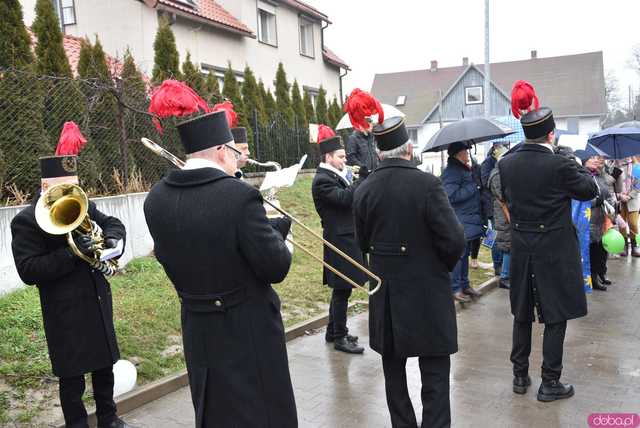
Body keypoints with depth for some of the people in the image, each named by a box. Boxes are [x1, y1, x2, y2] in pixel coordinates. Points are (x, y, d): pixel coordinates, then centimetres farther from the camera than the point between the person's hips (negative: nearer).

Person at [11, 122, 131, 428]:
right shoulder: (26, 221, -12)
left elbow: (113, 223, 13)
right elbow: (28, 271, -18)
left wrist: (112, 240, -9)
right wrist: (71, 254, -28)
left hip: (99, 304, 6)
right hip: (66, 314, -6)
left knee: (105, 366, 19)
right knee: (72, 378, 7)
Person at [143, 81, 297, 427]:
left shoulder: (156, 199, -5)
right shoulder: (239, 196, -23)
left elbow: (168, 256, 7)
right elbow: (275, 268, -18)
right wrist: (276, 232, 1)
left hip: (198, 332, 6)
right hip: (249, 332, -6)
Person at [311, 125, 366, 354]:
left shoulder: (334, 175, 15)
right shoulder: (322, 180, -15)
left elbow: (346, 198, 16)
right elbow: (344, 198, -26)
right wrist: (362, 180, -22)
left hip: (345, 239, 10)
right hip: (339, 240, -10)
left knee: (340, 289, 17)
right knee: (342, 290, -3)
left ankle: (333, 331, 29)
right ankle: (340, 337, 7)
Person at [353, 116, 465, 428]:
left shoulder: (363, 190, -4)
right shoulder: (427, 184, -16)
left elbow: (363, 242, 6)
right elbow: (454, 240, -16)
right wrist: (443, 265, 3)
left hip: (385, 294, 5)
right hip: (426, 291, -4)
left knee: (394, 369, 19)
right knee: (434, 373, 7)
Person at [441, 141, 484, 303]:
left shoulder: (465, 169, 17)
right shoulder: (451, 171, -15)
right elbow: (453, 196, -24)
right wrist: (473, 187, -18)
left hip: (469, 220, 10)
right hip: (459, 222, -10)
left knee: (465, 253, 16)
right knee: (458, 255, -4)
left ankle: (464, 285, 25)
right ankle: (455, 289, 4)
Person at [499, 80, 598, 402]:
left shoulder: (506, 164, -5)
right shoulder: (560, 165, -18)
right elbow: (589, 191, -1)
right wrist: (581, 170, 15)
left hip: (521, 249, 5)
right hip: (554, 251, -4)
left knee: (522, 314, 16)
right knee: (555, 317, 7)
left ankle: (520, 376, 26)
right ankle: (549, 383, 15)